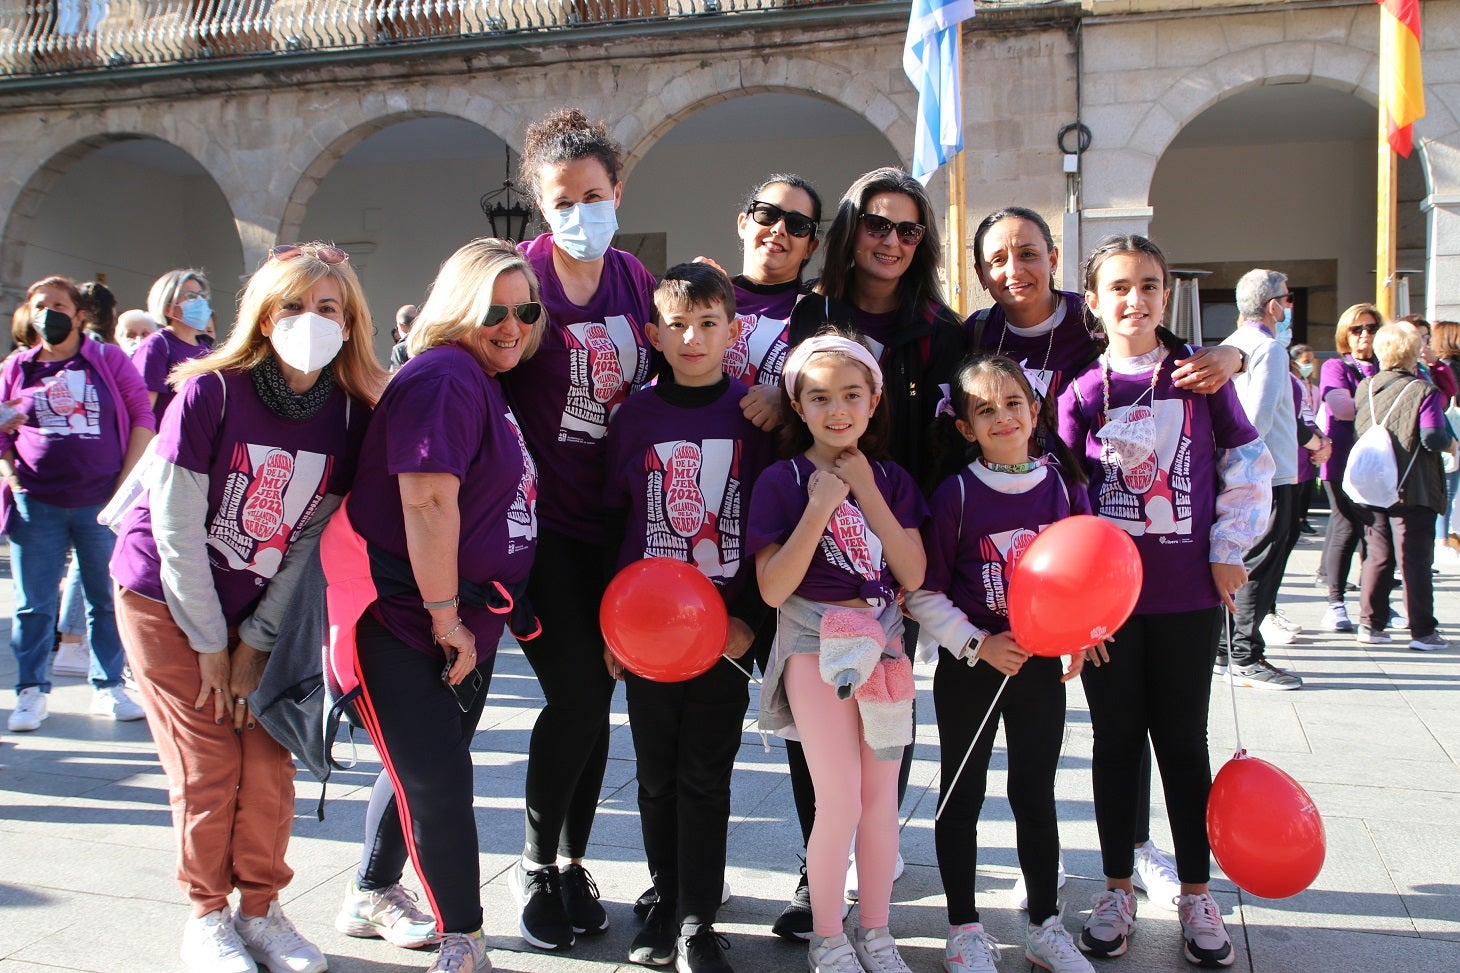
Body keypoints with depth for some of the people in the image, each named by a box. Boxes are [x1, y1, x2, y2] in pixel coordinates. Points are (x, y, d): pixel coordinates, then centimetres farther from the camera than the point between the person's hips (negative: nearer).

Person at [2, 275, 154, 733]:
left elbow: (141, 416, 2)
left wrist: (126, 480, -4)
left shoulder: (109, 360, 4)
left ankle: (109, 688, 16)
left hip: (102, 502, -1)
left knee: (108, 600, 5)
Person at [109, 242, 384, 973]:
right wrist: (210, 645, -13)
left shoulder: (349, 415, -11)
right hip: (167, 598, -3)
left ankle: (262, 909, 20)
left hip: (257, 610, 3)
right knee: (208, 765, -3)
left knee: (269, 760, 1)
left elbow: (312, 541, -6)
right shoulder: (209, 393, -21)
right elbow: (176, 530, -17)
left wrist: (256, 644, -7)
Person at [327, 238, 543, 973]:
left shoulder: (490, 385, 12)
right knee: (439, 781, -5)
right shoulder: (443, 377, -18)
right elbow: (426, 500, -24)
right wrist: (445, 618, -20)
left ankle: (371, 898, 40)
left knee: (423, 767, 21)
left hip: (463, 624, 10)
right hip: (402, 621, -10)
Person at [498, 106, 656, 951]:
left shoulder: (635, 278, 8)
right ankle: (536, 864, 14)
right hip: (541, 520, -5)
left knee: (595, 694, 9)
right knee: (577, 692, -8)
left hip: (611, 518, 5)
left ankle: (573, 861, 26)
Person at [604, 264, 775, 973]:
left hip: (727, 629, -2)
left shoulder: (752, 413, -1)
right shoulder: (634, 416, 3)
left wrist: (751, 618, -6)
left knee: (705, 777, 4)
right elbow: (611, 524, 7)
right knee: (657, 776, 11)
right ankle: (666, 904, 27)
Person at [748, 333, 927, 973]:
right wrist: (820, 506, -20)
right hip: (816, 646, -4)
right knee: (840, 801, -4)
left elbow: (913, 573, -5)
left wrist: (867, 494, -11)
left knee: (881, 796, 10)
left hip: (883, 644, 4)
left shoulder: (891, 479, 5)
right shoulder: (782, 481, -7)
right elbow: (772, 588, -13)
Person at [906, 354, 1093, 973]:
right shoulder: (956, 494, -9)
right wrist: (977, 644, -15)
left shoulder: (1064, 485, -1)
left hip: (1041, 666, 2)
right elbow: (924, 592, -7)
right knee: (962, 798, 9)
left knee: (1035, 795, 13)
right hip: (968, 669, -2)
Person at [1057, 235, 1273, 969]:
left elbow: (1250, 462, 5)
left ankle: (1196, 895, 22)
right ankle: (1117, 889, 23)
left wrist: (1229, 549, -1)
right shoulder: (1082, 391, -1)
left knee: (1183, 741, 9)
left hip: (1189, 591, 0)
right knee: (1116, 740, 9)